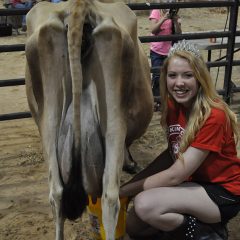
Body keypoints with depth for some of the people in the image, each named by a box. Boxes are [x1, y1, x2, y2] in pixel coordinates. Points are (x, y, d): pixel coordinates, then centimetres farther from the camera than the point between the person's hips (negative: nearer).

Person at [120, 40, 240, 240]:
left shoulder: (213, 116, -27)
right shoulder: (174, 106, -4)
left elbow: (175, 176, -25)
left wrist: (123, 190, -19)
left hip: (223, 192, -7)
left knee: (145, 205, -27)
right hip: (192, 182, 7)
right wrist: (132, 183, -5)